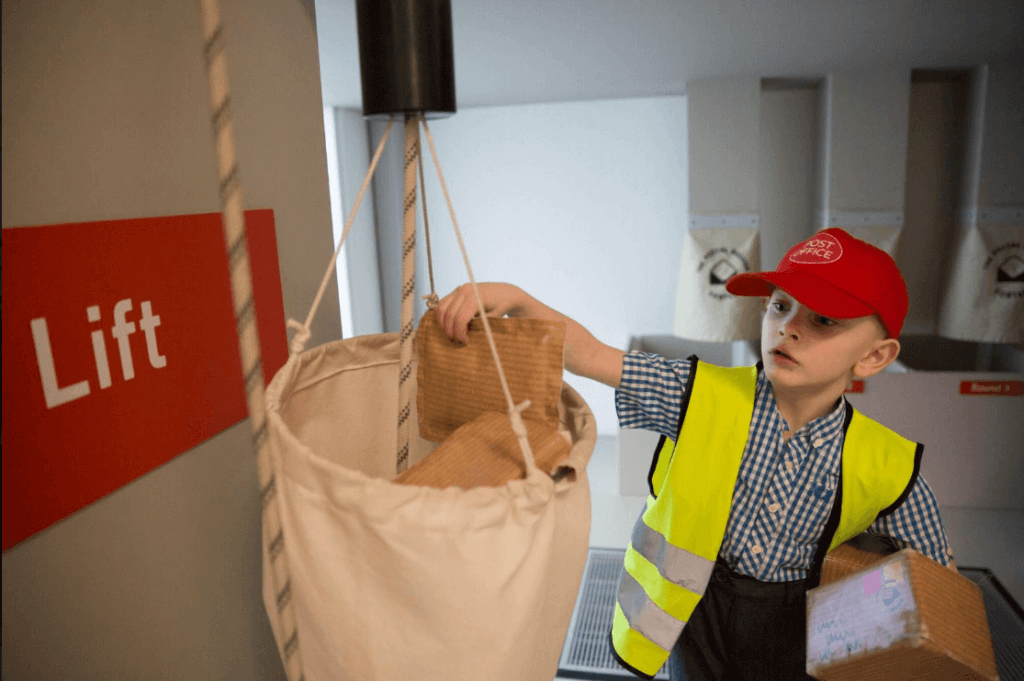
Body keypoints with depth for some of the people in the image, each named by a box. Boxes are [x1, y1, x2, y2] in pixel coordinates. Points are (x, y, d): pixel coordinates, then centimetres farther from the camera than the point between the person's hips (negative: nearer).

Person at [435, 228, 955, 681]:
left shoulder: (885, 470, -14)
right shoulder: (705, 396, -17)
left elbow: (938, 569, 2)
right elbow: (587, 355, -22)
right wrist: (514, 298, -36)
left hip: (796, 637, 1)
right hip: (694, 615, 0)